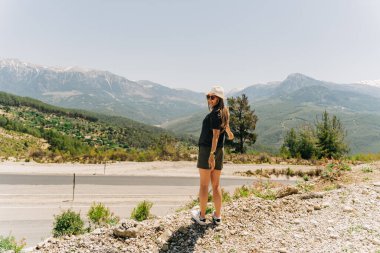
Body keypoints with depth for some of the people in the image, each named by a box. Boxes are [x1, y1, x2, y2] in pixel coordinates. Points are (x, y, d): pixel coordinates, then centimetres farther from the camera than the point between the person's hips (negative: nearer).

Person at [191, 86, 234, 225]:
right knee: (216, 185, 12)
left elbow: (215, 135, -20)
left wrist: (211, 154, -24)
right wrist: (229, 133, 48)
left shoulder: (215, 114, -13)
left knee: (204, 185, 0)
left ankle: (202, 216, 8)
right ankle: (217, 217, 19)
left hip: (207, 150, -8)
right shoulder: (224, 112, 13)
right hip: (219, 151, 8)